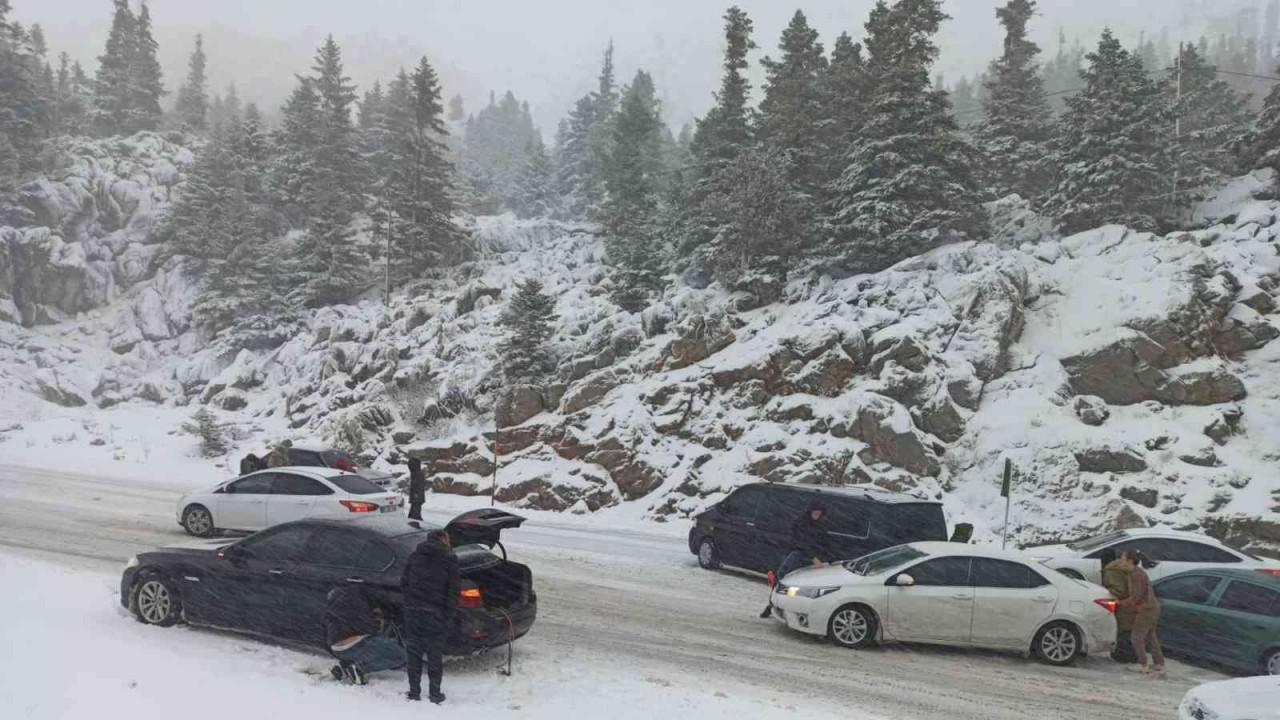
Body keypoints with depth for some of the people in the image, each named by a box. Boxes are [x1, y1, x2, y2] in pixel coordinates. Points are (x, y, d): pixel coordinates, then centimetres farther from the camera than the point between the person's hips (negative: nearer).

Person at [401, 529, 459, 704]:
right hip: (435, 612, -3)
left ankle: (414, 692, 16)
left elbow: (403, 582, 10)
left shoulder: (415, 555, 11)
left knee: (414, 652, 11)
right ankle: (434, 693, 10)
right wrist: (450, 616, -1)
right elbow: (452, 590, -5)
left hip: (412, 610, 3)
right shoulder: (449, 558, -2)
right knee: (435, 653, 6)